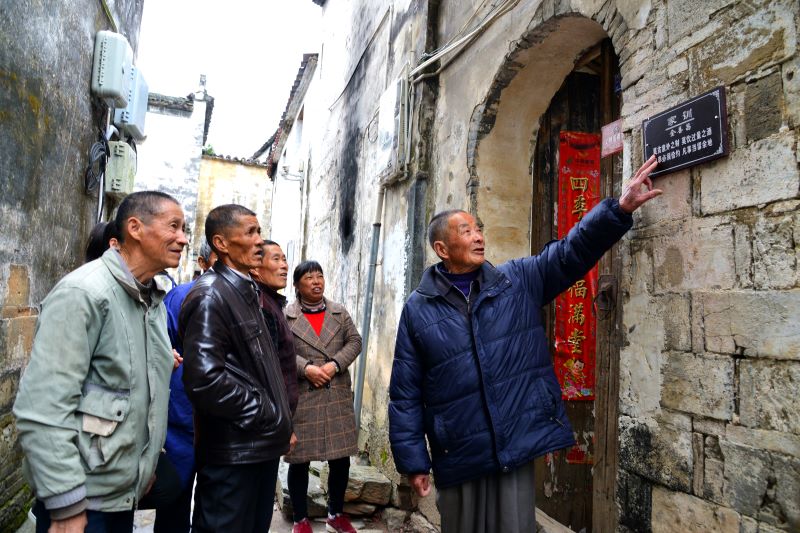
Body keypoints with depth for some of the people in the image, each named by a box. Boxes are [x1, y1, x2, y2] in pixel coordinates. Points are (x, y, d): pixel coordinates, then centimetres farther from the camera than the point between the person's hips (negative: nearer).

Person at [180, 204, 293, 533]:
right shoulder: (210, 296, -16)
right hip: (233, 452, -9)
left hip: (262, 444, 9)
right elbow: (204, 380, -26)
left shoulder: (246, 291, 14)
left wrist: (279, 423, 12)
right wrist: (269, 416, -16)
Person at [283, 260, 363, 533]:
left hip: (338, 397, 3)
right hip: (300, 398, -3)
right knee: (299, 460, 7)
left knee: (341, 459, 10)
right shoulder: (286, 315, -1)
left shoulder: (340, 312, 10)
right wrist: (306, 368, -18)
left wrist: (335, 364, -10)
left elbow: (355, 341, 5)